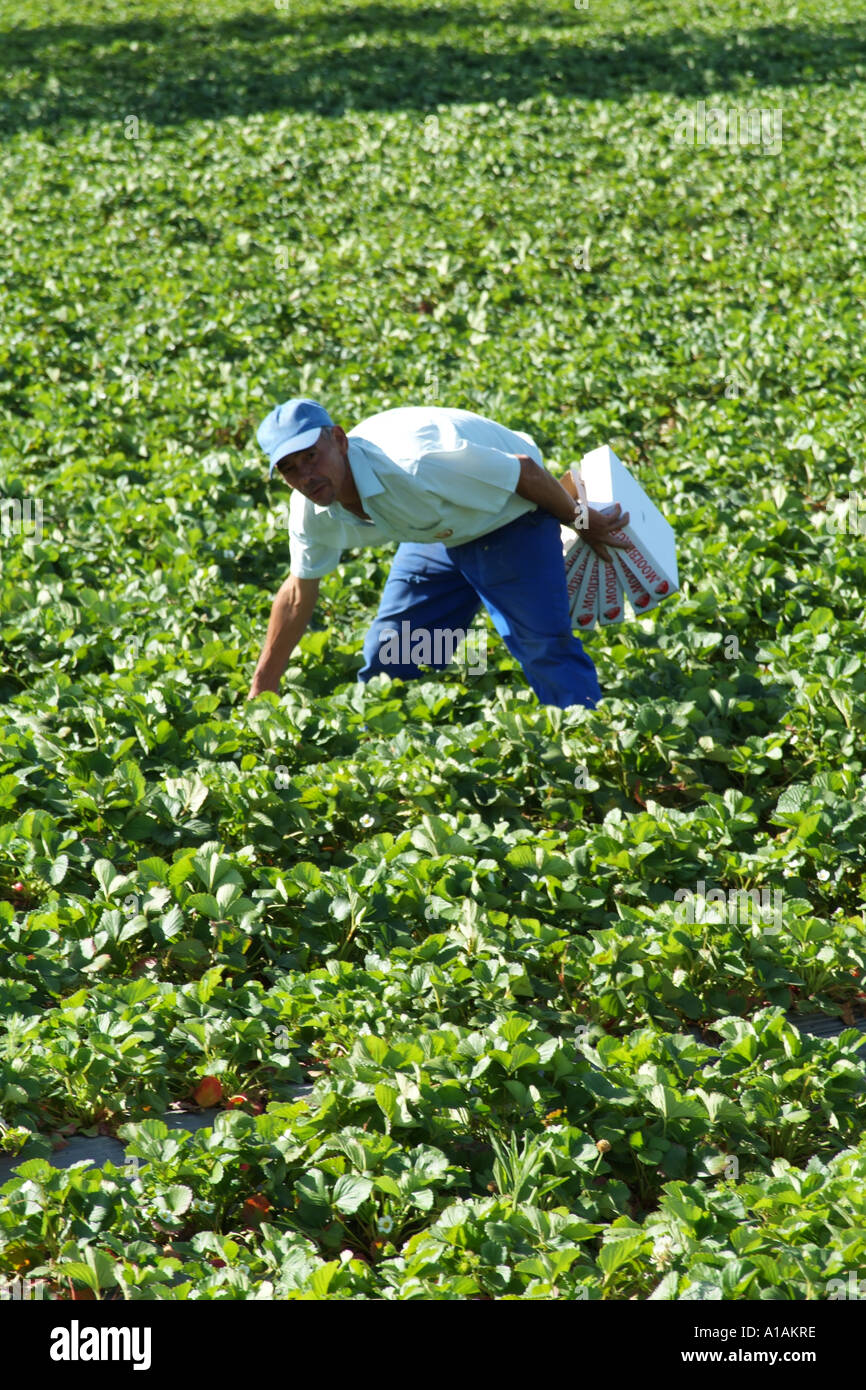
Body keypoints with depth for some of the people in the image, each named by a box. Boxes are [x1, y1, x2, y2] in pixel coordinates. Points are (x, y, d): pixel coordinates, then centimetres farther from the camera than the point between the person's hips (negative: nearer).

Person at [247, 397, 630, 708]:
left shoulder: (411, 465, -42)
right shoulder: (310, 510, -18)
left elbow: (525, 469, -28)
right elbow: (298, 595, 1)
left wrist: (581, 521, -12)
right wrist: (260, 692, 4)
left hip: (511, 518, -6)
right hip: (440, 529, 7)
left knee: (545, 647, -19)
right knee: (386, 655, 5)